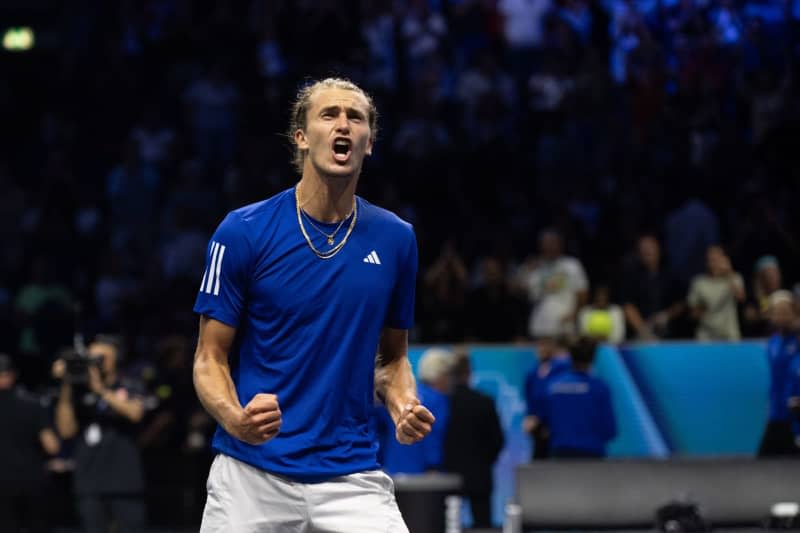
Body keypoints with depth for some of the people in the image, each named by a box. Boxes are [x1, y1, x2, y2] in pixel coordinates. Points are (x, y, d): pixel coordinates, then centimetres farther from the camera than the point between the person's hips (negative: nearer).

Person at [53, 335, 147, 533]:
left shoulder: (129, 388, 6)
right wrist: (65, 389, -6)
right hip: (90, 485, 2)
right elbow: (66, 429, 0)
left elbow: (135, 412, -14)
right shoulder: (80, 391, 8)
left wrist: (101, 390, -19)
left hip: (126, 482, -1)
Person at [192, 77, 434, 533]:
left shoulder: (396, 239, 5)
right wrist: (235, 418, -22)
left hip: (352, 477, 2)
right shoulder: (243, 232, -5)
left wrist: (404, 407, -5)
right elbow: (210, 358, -1)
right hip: (253, 475, -2)